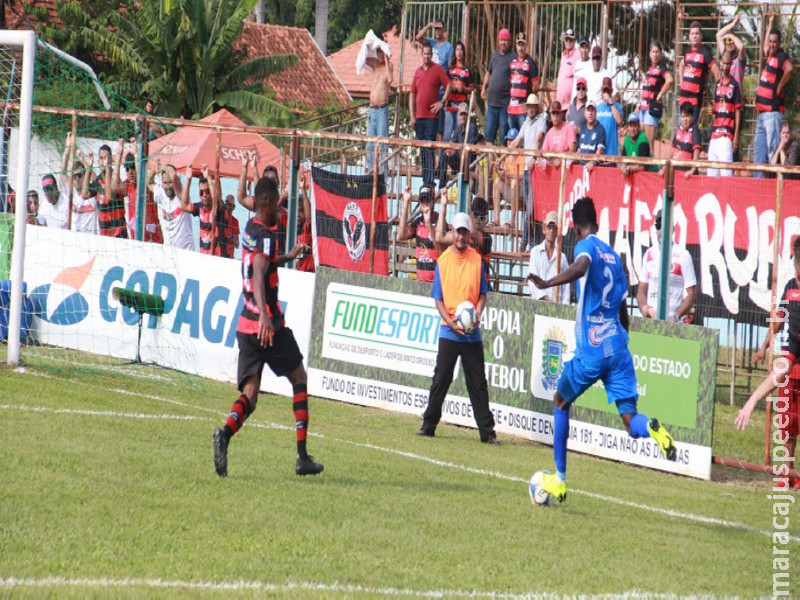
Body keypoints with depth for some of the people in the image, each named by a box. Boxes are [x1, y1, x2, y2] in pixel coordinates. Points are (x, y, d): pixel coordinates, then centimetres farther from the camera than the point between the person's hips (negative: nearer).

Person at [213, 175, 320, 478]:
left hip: (245, 325, 7)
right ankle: (302, 457, 8)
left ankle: (226, 432, -31)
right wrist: (264, 315, -43)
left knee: (249, 393, 2)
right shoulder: (265, 236, -13)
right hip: (269, 325, -7)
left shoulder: (250, 229, 13)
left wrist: (289, 256, 47)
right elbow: (259, 274, -31)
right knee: (299, 379, 12)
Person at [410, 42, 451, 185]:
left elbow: (448, 85, 1)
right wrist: (412, 116, 9)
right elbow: (412, 94, 15)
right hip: (419, 117, 5)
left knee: (430, 149, -10)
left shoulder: (437, 69, 0)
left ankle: (430, 181, -13)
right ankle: (424, 178, 14)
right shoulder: (418, 72, 14)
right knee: (422, 149, 9)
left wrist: (442, 102, -10)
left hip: (432, 116, -5)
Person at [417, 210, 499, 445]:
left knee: (478, 384, 2)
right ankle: (428, 425, 11)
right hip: (448, 331, -1)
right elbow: (438, 299, 2)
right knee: (440, 380, 2)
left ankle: (487, 431, 3)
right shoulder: (442, 261, 1)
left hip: (472, 334, 1)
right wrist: (451, 321, -12)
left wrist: (477, 314, -10)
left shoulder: (477, 260, 4)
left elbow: (482, 294, 9)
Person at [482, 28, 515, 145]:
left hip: (506, 103, -7)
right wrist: (484, 88, 16)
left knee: (504, 133, -4)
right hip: (492, 101, 7)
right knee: (489, 132, 9)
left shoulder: (513, 57, -5)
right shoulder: (494, 55, 15)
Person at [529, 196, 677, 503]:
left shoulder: (586, 247, -2)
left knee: (560, 403, 19)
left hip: (590, 350, -5)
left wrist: (547, 283, -38)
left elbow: (581, 266, -29)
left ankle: (559, 480, 21)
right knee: (629, 419, 0)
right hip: (618, 348, 5)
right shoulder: (614, 255, 18)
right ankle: (651, 428, -37)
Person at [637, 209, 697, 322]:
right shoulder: (649, 254, 13)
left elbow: (692, 295, -4)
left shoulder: (683, 255, -3)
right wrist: (644, 308, -2)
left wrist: (675, 317, -15)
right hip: (649, 320, 4)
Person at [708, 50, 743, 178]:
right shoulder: (718, 84, 16)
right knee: (711, 171, 6)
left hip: (727, 133, -7)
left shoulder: (734, 85, -2)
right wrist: (712, 110, 0)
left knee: (726, 171, -14)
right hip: (715, 132, 7)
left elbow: (738, 111, -4)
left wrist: (736, 136, -9)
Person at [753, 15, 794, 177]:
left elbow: (789, 69, -31)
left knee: (772, 148, -13)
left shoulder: (781, 57, -10)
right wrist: (770, 24, 41)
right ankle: (757, 179, 17)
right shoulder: (769, 55, 15)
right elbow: (765, 45, 39)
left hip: (773, 111, -10)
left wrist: (780, 87, -20)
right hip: (762, 112, 10)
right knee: (758, 148, 12)